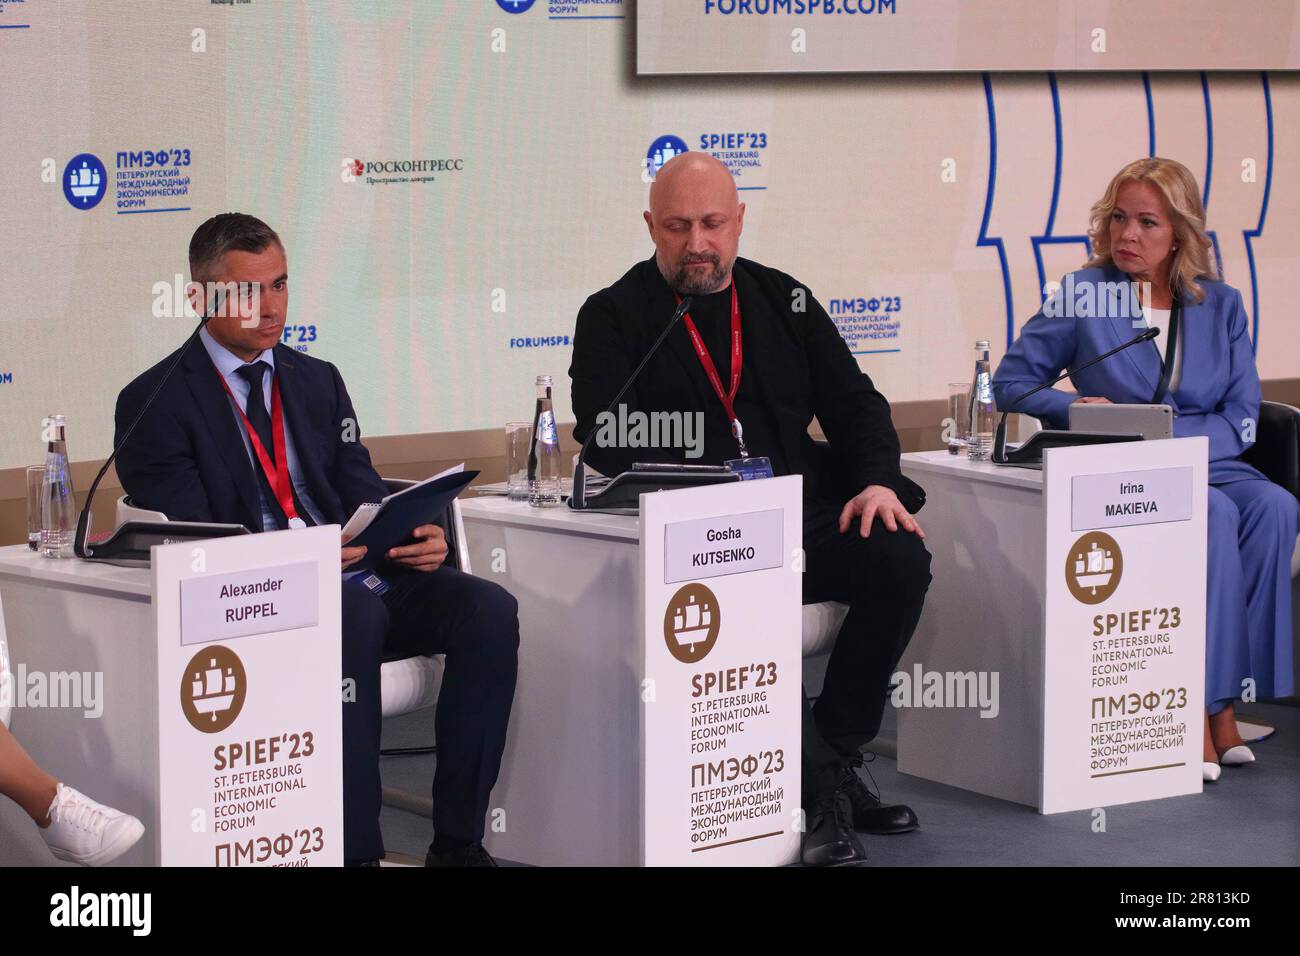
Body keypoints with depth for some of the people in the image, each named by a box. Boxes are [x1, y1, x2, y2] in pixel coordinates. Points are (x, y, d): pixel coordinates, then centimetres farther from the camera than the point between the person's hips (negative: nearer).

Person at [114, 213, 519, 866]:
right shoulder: (156, 403, 2)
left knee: (488, 610, -21)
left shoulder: (318, 382, 20)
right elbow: (185, 540, -9)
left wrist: (412, 535, -8)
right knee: (356, 613, -37)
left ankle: (457, 842, -19)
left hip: (353, 573, 6)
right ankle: (354, 849, -34)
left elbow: (364, 497, 15)